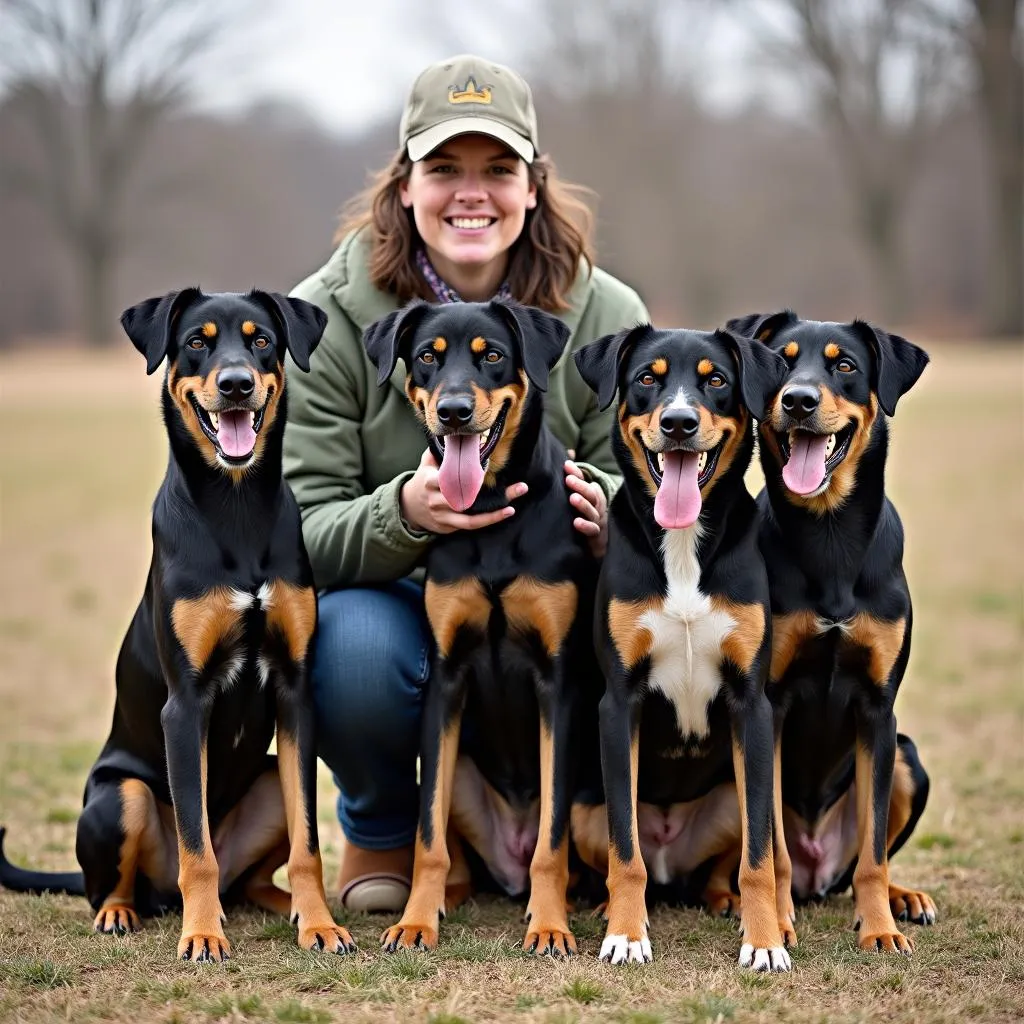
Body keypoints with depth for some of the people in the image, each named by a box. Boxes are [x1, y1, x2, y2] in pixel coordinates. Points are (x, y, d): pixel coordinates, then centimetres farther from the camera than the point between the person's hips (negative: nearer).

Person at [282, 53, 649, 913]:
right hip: (390, 605, -2)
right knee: (357, 644, -37)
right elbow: (301, 532, -15)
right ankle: (378, 834, 1)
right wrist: (402, 514, -38)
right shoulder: (326, 319, -11)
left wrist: (606, 507, -28)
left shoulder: (607, 316, -6)